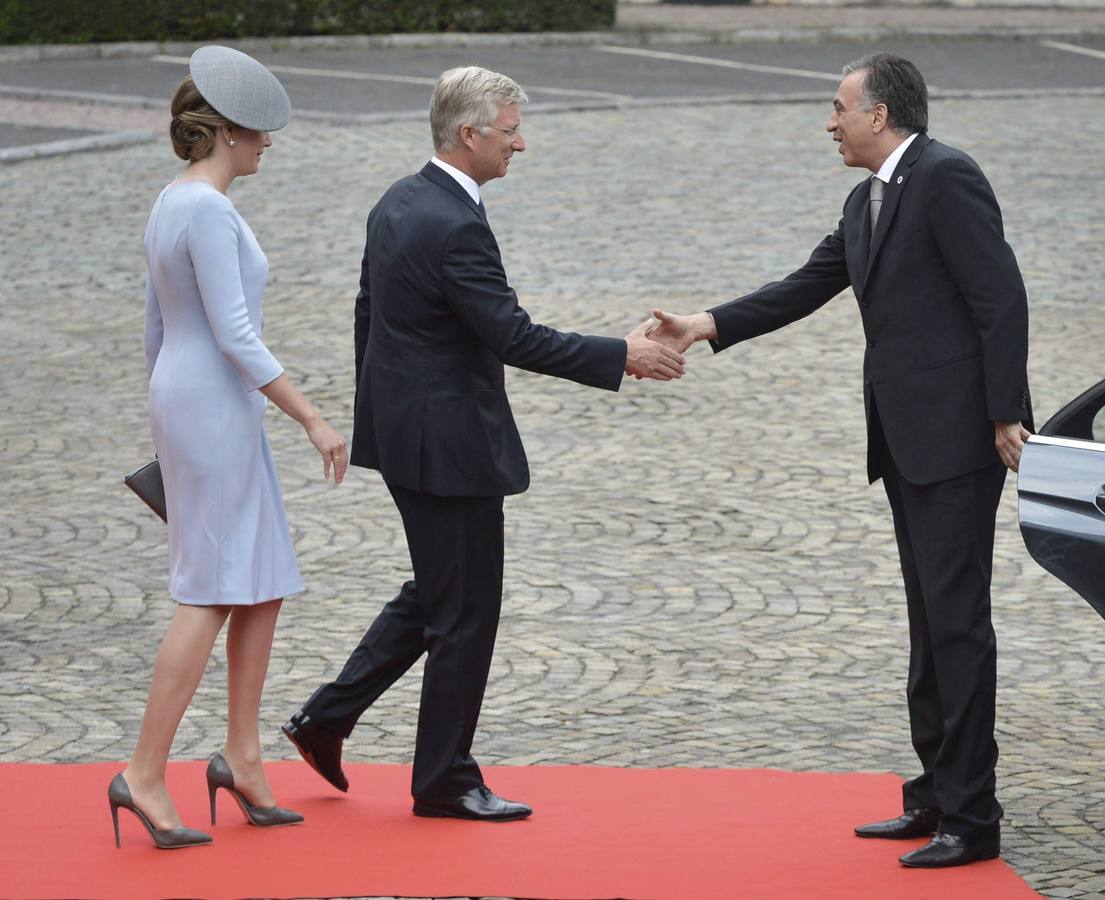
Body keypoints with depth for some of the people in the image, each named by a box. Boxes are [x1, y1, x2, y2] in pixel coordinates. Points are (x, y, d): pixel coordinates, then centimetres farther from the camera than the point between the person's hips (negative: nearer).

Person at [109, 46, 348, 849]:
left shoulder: (172, 206, 13)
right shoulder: (209, 211, -18)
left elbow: (156, 329, 19)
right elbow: (235, 336, -22)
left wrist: (171, 432, 26)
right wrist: (314, 419, -19)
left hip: (190, 411, 10)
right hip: (216, 412, -10)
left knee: (265, 585, 11)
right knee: (211, 595, -7)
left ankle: (243, 758, 9)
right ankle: (146, 774, -7)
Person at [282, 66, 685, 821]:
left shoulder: (398, 204, 8)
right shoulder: (455, 227, -23)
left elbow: (368, 314, 16)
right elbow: (515, 338, -25)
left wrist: (380, 415, 25)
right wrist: (622, 356, -19)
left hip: (403, 431, 10)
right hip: (450, 443, -10)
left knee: (435, 594, 21)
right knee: (465, 611, 1)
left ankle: (328, 716, 21)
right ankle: (445, 780, 11)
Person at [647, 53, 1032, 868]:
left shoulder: (947, 178, -13)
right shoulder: (868, 203, 16)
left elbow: (1001, 298, -17)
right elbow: (809, 287, 20)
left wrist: (1005, 415, -19)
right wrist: (708, 327, 11)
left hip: (955, 435, -10)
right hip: (906, 443, 10)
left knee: (957, 617, -9)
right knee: (931, 620, 13)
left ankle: (971, 816, -6)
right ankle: (938, 796, 20)